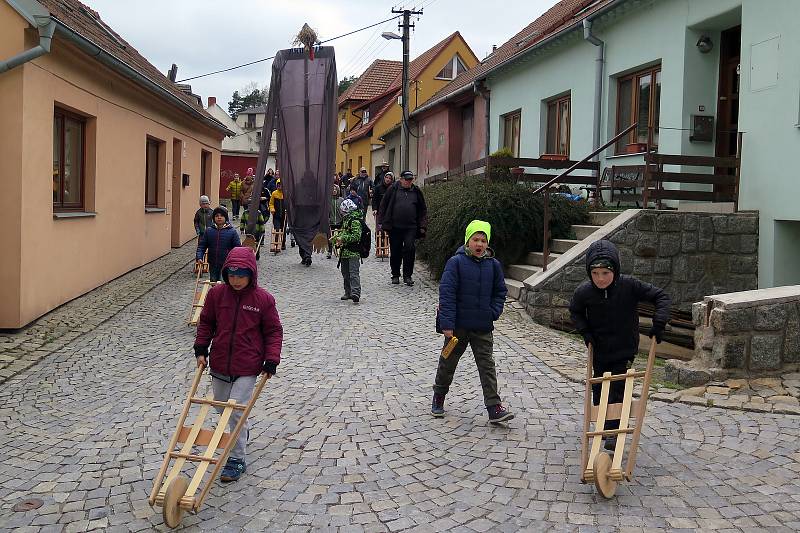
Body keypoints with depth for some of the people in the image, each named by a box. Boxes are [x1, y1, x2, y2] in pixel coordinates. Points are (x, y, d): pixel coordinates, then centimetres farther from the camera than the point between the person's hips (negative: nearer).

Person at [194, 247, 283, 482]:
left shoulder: (263, 299, -10)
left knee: (236, 410, -9)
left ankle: (237, 458, 6)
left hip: (247, 368, -4)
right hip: (219, 364, 5)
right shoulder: (216, 293, -4)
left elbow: (274, 331, -3)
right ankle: (243, 429, 48)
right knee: (221, 407, 19)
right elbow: (206, 322, 9)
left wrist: (271, 361, -9)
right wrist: (201, 349, 2)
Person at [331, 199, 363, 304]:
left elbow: (356, 236, -22)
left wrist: (343, 239, -23)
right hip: (345, 252, 10)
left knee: (353, 273, -15)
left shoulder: (355, 221, -15)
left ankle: (355, 293, -20)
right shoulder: (346, 219, 15)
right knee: (345, 273, 14)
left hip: (353, 252, -10)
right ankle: (348, 292, 22)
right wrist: (337, 238, 12)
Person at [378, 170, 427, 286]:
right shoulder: (393, 190, 5)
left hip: (411, 227, 0)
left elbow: (423, 210, 17)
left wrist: (422, 225, 10)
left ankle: (408, 275, 0)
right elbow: (383, 205, 9)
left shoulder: (416, 191, 11)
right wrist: (381, 221, 4)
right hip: (394, 227, 0)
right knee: (395, 251, 6)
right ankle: (395, 275, 21)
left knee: (410, 249, -11)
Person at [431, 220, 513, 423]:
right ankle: (438, 398, 34)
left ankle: (494, 407, 4)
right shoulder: (456, 262, -10)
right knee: (448, 362, 14)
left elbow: (500, 291, 12)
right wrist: (447, 323, -18)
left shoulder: (493, 265, 2)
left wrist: (493, 312, -4)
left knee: (487, 365, 2)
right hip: (458, 325, -2)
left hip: (483, 328, 2)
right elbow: (446, 293, -13)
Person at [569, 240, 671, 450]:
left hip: (624, 350, -3)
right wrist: (585, 331, -8)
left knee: (618, 390, -5)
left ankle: (614, 432, 8)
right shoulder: (584, 291, -17)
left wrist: (659, 321, -24)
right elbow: (575, 312, 6)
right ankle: (602, 426, 36)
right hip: (599, 351, 3)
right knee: (598, 389, 15)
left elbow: (662, 296, -12)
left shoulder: (629, 286, -22)